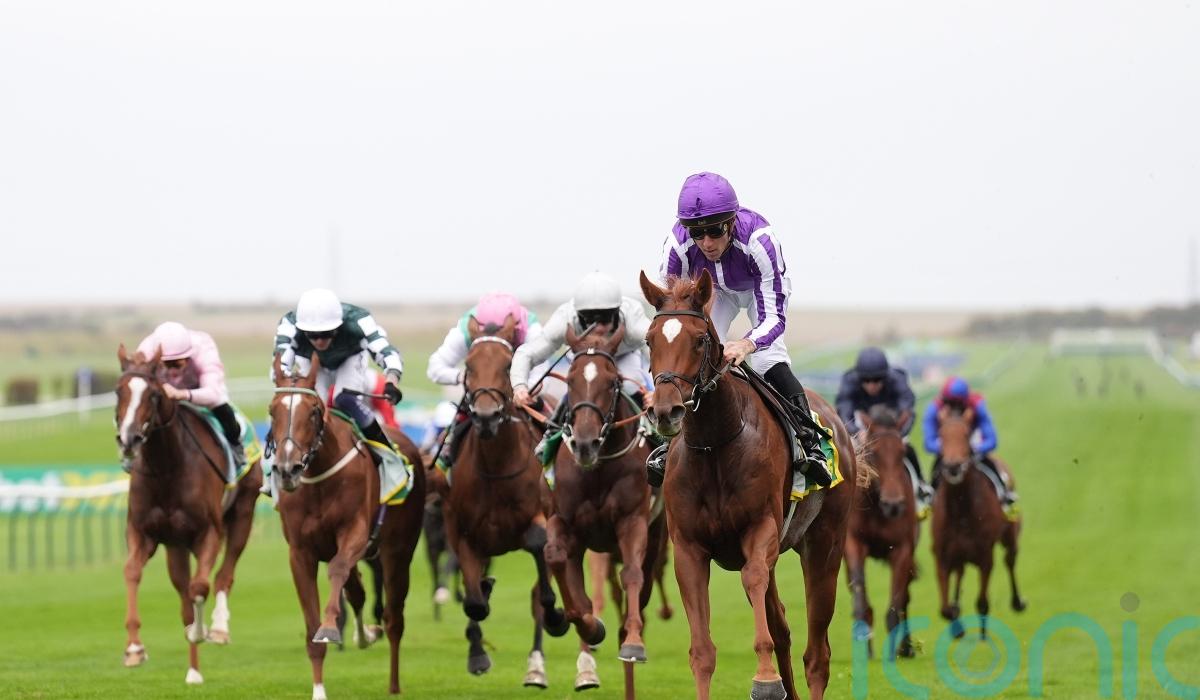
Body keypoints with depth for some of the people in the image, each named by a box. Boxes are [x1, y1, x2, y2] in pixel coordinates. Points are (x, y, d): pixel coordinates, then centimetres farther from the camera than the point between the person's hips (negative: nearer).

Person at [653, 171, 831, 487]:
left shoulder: (758, 238, -44)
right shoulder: (678, 244, -36)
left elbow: (774, 316, -42)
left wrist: (747, 344, -64)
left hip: (759, 286, -2)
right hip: (713, 290, 3)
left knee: (769, 360, -20)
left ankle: (809, 442, -13)